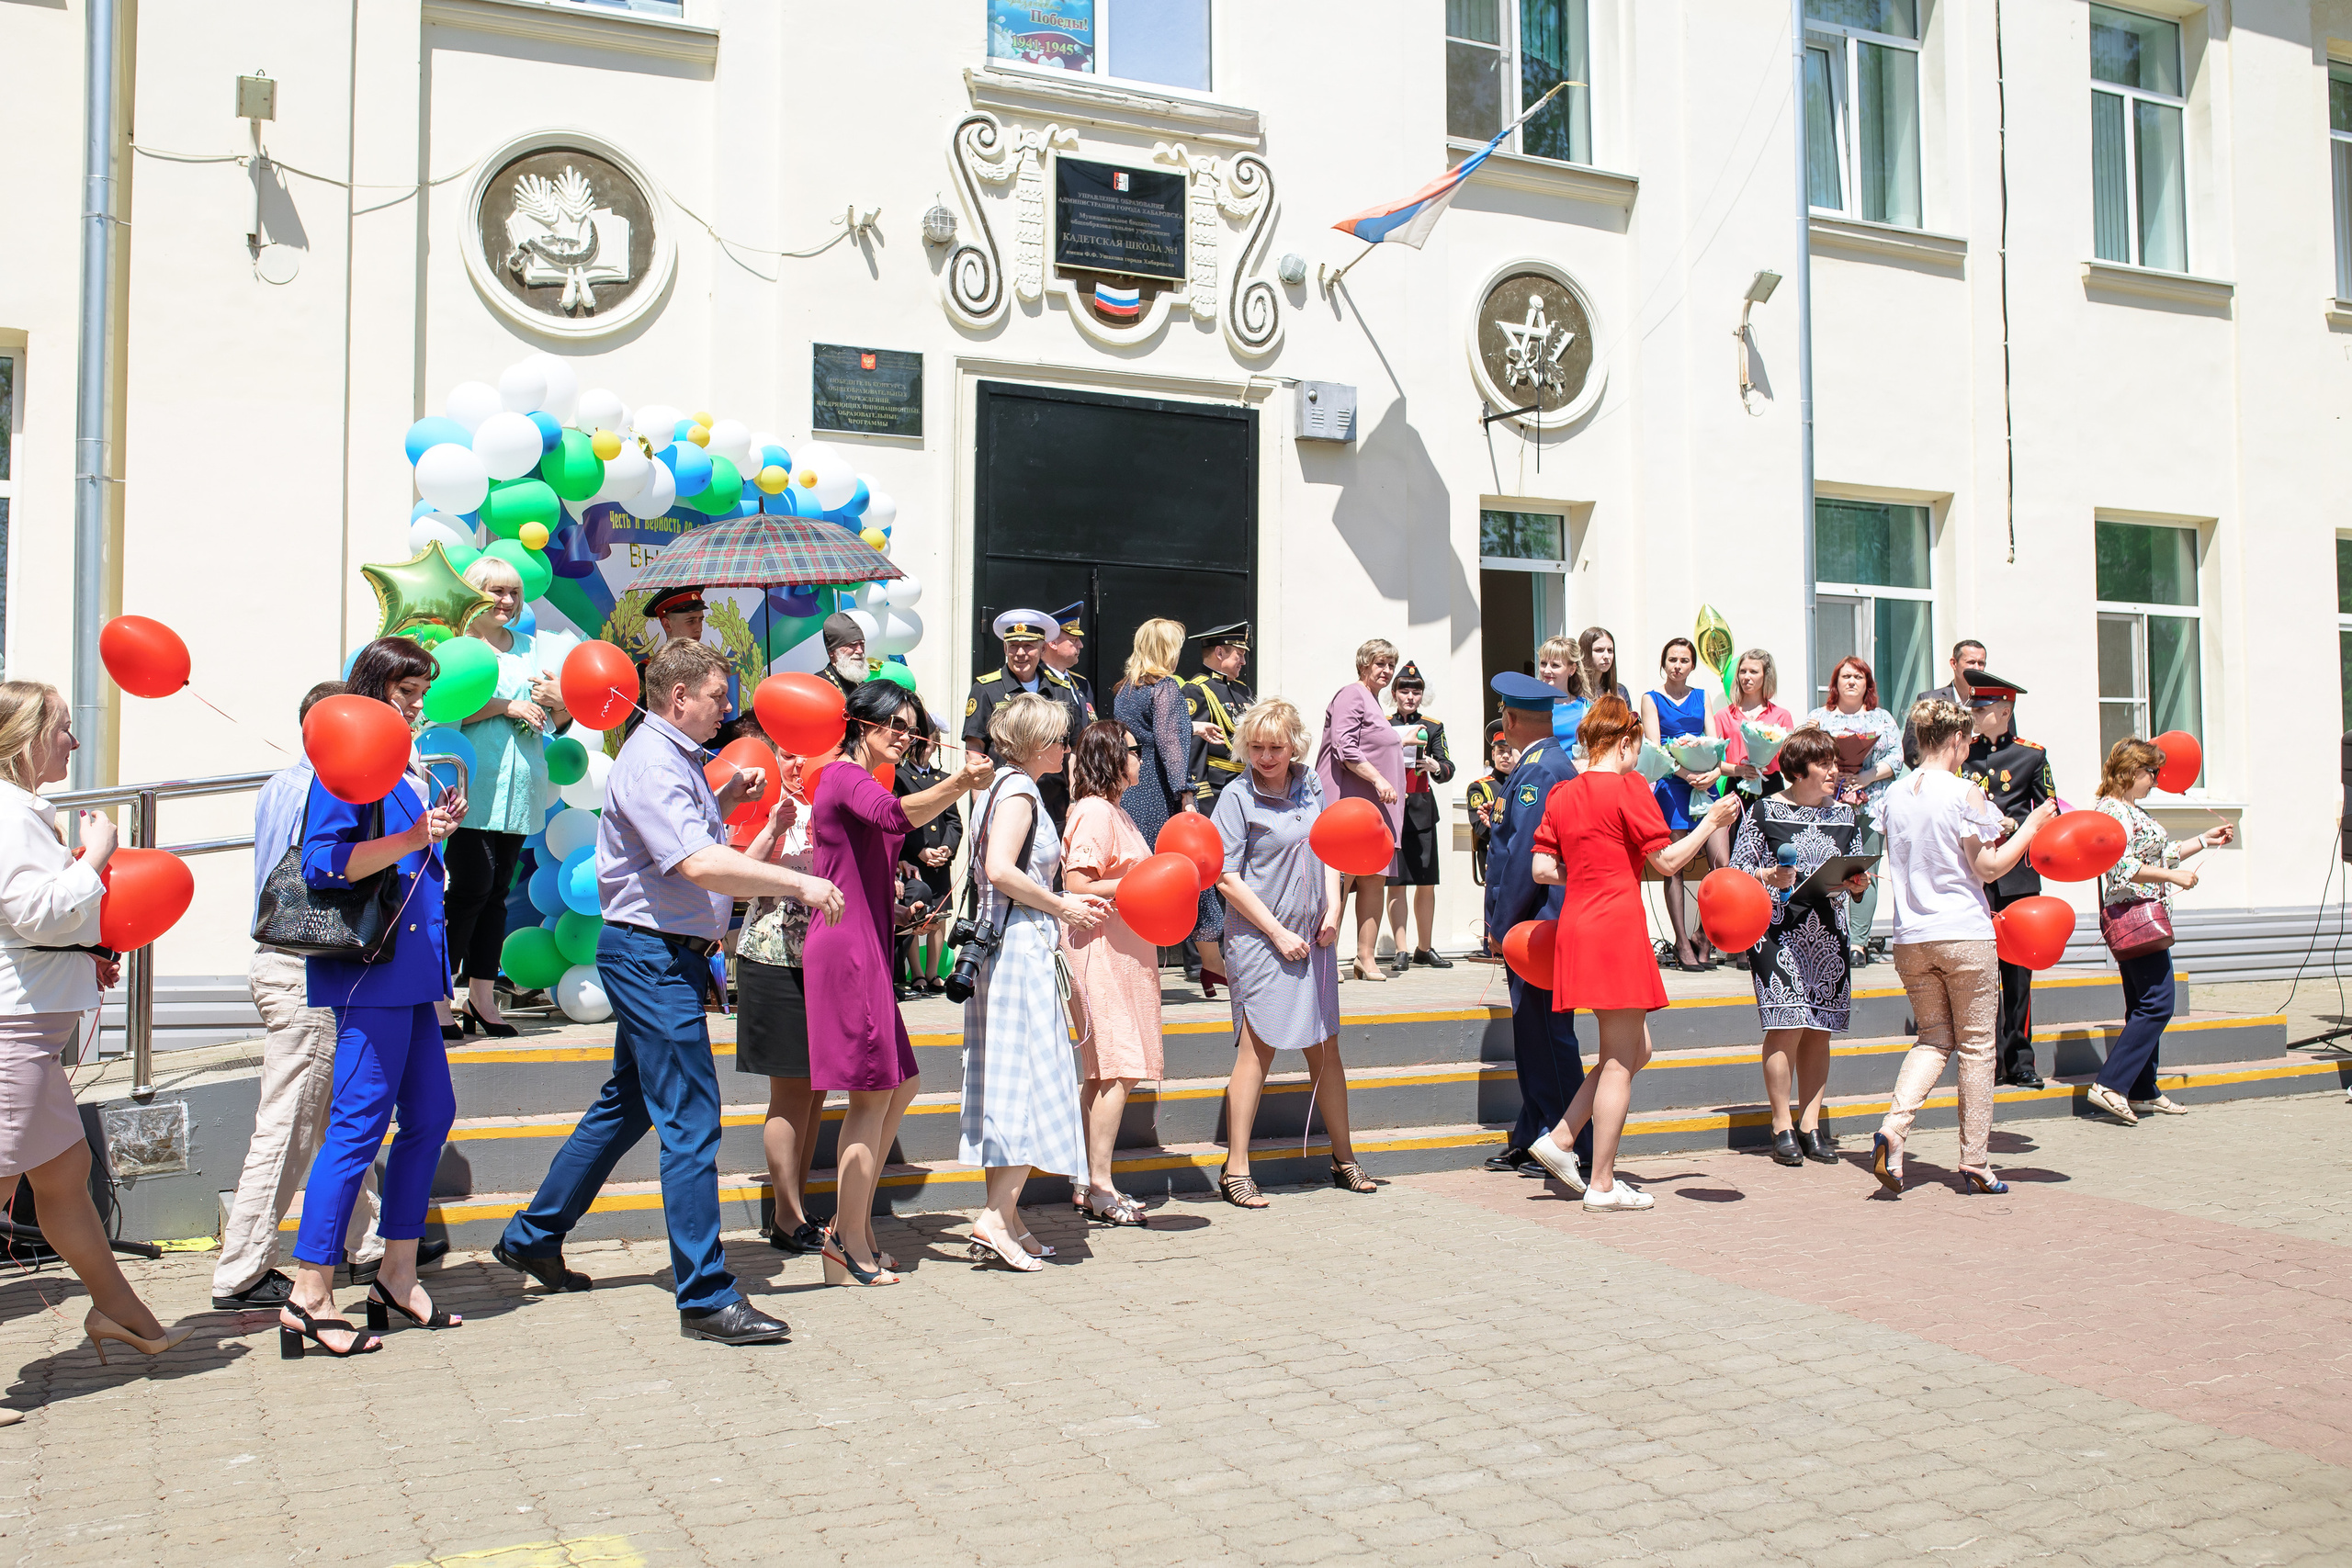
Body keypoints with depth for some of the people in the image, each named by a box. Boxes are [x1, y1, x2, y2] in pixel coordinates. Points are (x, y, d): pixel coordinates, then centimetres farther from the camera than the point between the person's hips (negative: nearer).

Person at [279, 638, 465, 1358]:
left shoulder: (409, 769, 19)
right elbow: (323, 865, -19)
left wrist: (441, 830, 13)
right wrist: (413, 838, -23)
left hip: (410, 970, 10)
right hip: (368, 971, -9)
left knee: (431, 1112, 11)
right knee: (359, 1125, -9)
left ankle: (396, 1276, 21)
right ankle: (308, 1297, -2)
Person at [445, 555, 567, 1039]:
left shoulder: (530, 649, 18)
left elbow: (558, 723, 19)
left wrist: (559, 703, -3)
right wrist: (505, 706, -14)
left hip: (519, 789, 6)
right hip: (471, 786, -6)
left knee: (497, 892, 8)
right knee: (472, 887, -11)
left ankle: (482, 997, 14)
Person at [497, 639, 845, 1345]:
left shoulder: (677, 758, 16)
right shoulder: (651, 763, -18)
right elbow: (698, 864, -31)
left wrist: (723, 799, 13)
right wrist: (799, 883, -29)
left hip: (664, 957, 11)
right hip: (651, 954, -11)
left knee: (628, 1106, 21)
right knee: (691, 1122, -9)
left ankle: (531, 1237, 35)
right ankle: (706, 1298, -5)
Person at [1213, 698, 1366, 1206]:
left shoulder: (1310, 784, 8)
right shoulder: (1238, 797, -10)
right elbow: (1226, 878, -13)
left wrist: (1333, 909, 1)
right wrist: (1278, 933, -14)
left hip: (1314, 939, 6)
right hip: (1260, 941, -6)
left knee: (1326, 1048, 12)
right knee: (1257, 1049, -5)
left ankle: (1344, 1157, 24)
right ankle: (1235, 1169, 3)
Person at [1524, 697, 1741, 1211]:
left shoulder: (1562, 793, 12)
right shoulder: (1628, 786, -8)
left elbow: (1543, 868, 7)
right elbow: (1666, 861, -9)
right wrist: (1712, 822, 3)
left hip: (1577, 928, 8)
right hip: (1616, 929, -8)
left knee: (1635, 1050, 18)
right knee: (1620, 1061, -1)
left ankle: (1558, 1139, 13)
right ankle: (1602, 1185, 4)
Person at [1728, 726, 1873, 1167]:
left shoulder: (1844, 814, 12)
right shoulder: (1763, 812, -1)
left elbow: (1855, 876, 17)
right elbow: (1736, 872, -1)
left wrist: (1857, 885, -5)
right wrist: (1769, 877, -18)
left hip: (1829, 933, 5)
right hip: (1779, 930, -5)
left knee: (1819, 1030, 5)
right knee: (1787, 1027, -10)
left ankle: (1810, 1123, 12)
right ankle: (1782, 1126, 0)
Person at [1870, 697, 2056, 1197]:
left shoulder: (1896, 794, 6)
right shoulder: (1965, 793, -11)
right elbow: (1989, 867, -10)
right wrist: (2030, 826, 3)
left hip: (1911, 938, 5)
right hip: (1965, 934, -5)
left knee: (1933, 1038, 14)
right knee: (1976, 1045, 7)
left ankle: (1892, 1128, -10)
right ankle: (1974, 1161, 13)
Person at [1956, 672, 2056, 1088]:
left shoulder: (2032, 755, 5)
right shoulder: (1962, 753, 8)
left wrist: (2013, 824, -9)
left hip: (2016, 875, -1)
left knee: (2017, 969, 3)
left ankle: (2021, 1062, 11)